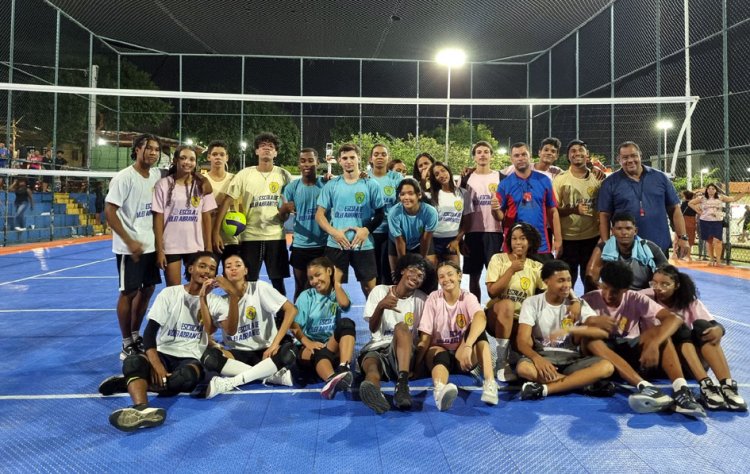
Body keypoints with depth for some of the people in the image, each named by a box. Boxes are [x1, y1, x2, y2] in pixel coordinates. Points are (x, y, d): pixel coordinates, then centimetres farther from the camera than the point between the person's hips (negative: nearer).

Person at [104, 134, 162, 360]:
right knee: (129, 292, 1)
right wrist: (130, 242, -20)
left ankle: (136, 335, 30)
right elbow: (109, 211, -16)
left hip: (151, 244, 7)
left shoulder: (156, 175, 6)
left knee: (147, 289, 13)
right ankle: (127, 344, 13)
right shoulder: (124, 177, -14)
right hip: (130, 247, -7)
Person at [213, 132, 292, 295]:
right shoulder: (244, 174, -2)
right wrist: (216, 232, -11)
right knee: (248, 282, 6)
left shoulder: (284, 175, 2)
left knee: (278, 281, 7)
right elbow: (227, 202, -5)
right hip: (250, 236, 0)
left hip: (276, 236, 1)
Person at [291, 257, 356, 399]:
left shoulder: (337, 294, 14)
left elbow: (345, 305, -13)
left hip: (333, 345, 1)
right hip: (311, 347, -1)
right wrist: (308, 342, -18)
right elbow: (295, 327, 0)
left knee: (347, 323, -28)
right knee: (320, 353, -37)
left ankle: (343, 369, -48)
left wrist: (337, 282, 1)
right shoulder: (306, 296, 10)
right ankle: (332, 380, -71)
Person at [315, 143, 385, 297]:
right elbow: (319, 215, 4)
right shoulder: (331, 185, 5)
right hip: (336, 244, 1)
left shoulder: (370, 185, 3)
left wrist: (367, 229, -12)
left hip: (363, 245, -1)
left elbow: (380, 213, 5)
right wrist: (334, 232, -11)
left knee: (370, 287, 5)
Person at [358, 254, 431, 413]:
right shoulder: (380, 291, 10)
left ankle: (402, 383, -53)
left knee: (401, 327, -33)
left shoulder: (421, 299, 11)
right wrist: (380, 306, -15)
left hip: (404, 352, 0)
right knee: (371, 360, -37)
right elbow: (373, 329, 4)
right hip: (377, 348, 0)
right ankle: (372, 388, -74)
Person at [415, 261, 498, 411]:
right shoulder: (434, 298, -5)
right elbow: (425, 336, -9)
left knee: (477, 329, -29)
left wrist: (467, 346, -50)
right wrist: (416, 365, -22)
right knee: (442, 357, -37)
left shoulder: (468, 298, -8)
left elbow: (481, 318, -32)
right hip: (439, 350, 0)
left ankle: (490, 383, -40)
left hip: (462, 354, 1)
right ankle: (440, 390, -70)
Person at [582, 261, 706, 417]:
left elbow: (673, 319, -19)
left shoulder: (635, 299, -6)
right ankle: (645, 386, -49)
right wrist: (590, 321, -36)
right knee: (590, 336, -35)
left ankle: (681, 390, -39)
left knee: (658, 330, -24)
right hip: (603, 354, -1)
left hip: (631, 351, 2)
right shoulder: (589, 300, -8)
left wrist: (653, 344, -36)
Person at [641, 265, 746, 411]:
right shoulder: (646, 297, -7)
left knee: (702, 325, -24)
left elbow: (715, 325, -8)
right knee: (679, 328, -28)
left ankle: (727, 385, -35)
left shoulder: (689, 301, 0)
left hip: (694, 357, 3)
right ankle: (705, 385, -42)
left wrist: (718, 329, -32)